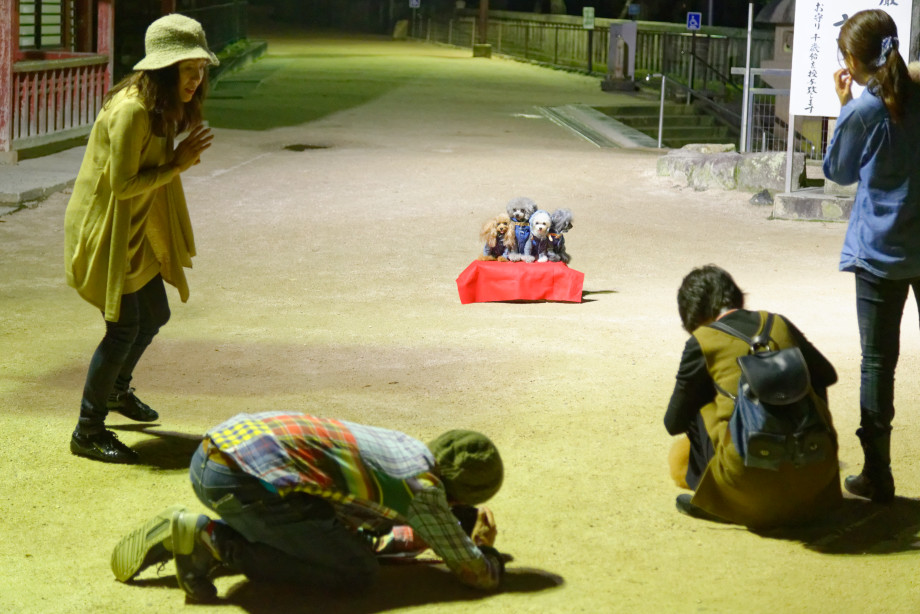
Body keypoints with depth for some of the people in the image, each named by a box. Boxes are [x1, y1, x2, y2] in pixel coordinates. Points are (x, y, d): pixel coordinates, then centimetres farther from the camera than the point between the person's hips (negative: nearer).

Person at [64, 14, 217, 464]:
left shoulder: (163, 107, 4)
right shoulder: (131, 110, -27)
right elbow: (122, 183, -26)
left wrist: (183, 156, -4)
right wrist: (177, 164, -22)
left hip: (138, 229, 10)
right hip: (106, 229, -10)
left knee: (154, 316, 20)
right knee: (124, 327, -9)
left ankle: (117, 390, 46)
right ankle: (87, 432, 4)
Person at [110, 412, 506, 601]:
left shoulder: (405, 448, 22)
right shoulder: (422, 489, -1)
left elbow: (358, 527, 35)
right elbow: (478, 574, 5)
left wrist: (420, 537, 30)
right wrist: (484, 548, 26)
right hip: (246, 481, -9)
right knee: (356, 571, 0)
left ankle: (185, 533, 13)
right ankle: (216, 542, -7)